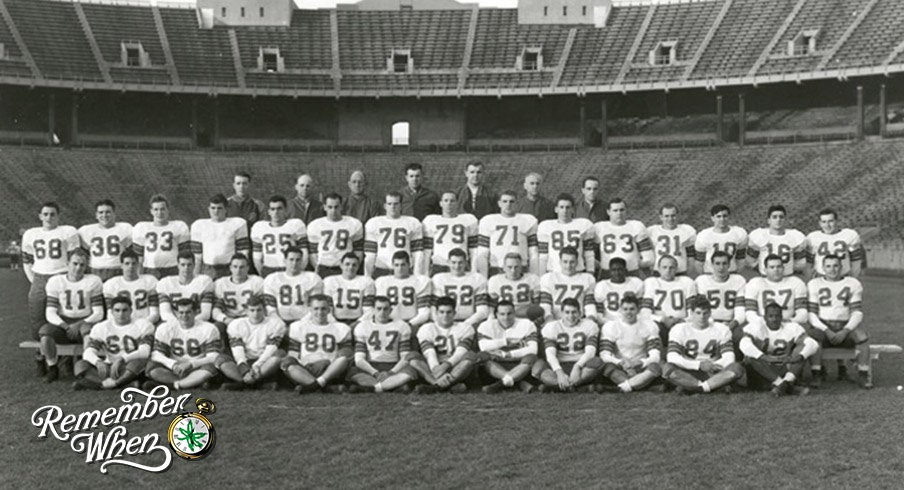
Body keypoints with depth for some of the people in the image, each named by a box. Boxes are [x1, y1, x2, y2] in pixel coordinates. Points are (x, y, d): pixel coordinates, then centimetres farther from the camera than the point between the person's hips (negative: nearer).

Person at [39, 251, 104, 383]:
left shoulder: (93, 281, -2)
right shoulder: (55, 281, 3)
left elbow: (98, 313, -5)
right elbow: (50, 313, -1)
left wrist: (79, 324, -21)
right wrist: (65, 326, -20)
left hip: (86, 321, -2)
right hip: (62, 323, 2)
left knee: (89, 331, -37)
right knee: (45, 332, -30)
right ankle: (52, 369, -7)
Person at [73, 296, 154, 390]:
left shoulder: (142, 325, -3)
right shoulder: (101, 327, 7)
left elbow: (145, 351, -17)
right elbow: (88, 352, -5)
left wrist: (121, 360, -33)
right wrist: (98, 362, -29)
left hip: (133, 369, -4)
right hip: (109, 367, 4)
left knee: (140, 361, -36)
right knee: (80, 365, -19)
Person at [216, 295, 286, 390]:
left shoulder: (275, 323, 2)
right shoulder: (236, 325, 6)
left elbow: (271, 349, -9)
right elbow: (237, 350, -7)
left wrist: (257, 366, -24)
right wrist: (245, 371, -24)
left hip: (265, 364, -1)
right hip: (245, 363, 1)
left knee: (280, 354, -31)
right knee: (221, 358, -22)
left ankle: (242, 383, -39)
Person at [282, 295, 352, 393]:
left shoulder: (340, 329, 15)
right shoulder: (298, 327, 16)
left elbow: (346, 357, 7)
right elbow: (293, 355, 11)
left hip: (330, 371, 0)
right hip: (305, 372, 0)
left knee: (345, 356, -28)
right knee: (287, 362, -29)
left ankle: (312, 386, -37)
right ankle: (330, 388, -39)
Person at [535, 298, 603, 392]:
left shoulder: (589, 325, 5)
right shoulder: (551, 327, 4)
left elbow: (590, 352, -9)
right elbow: (550, 353, -10)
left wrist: (577, 367, -28)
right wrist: (559, 372, -29)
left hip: (580, 365, 0)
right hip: (560, 366, 0)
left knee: (596, 362, -32)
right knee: (539, 365, -30)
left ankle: (554, 386, -35)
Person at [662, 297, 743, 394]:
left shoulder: (721, 329, 4)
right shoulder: (679, 329, -1)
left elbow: (729, 358, -5)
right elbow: (672, 358, -14)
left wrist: (712, 365, -22)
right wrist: (699, 365, -23)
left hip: (713, 373, 2)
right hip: (688, 374, -1)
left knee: (737, 368, -27)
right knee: (667, 368, -32)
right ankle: (717, 386, -29)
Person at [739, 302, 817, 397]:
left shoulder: (791, 328, 6)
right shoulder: (756, 328, -4)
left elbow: (812, 344, -7)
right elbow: (744, 344, -25)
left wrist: (799, 356, -29)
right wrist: (764, 358, -41)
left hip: (784, 373, 3)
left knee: (802, 347, -12)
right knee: (751, 357, -32)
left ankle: (785, 383, -35)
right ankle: (790, 388, -37)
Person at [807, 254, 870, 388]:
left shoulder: (853, 284, 8)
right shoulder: (814, 284, 5)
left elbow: (857, 313, 1)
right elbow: (811, 313, -2)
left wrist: (845, 331, -15)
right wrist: (827, 331, -16)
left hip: (846, 327, 1)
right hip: (822, 326, -1)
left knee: (862, 336, -29)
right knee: (813, 335, -34)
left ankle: (863, 374, -18)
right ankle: (817, 373, -23)